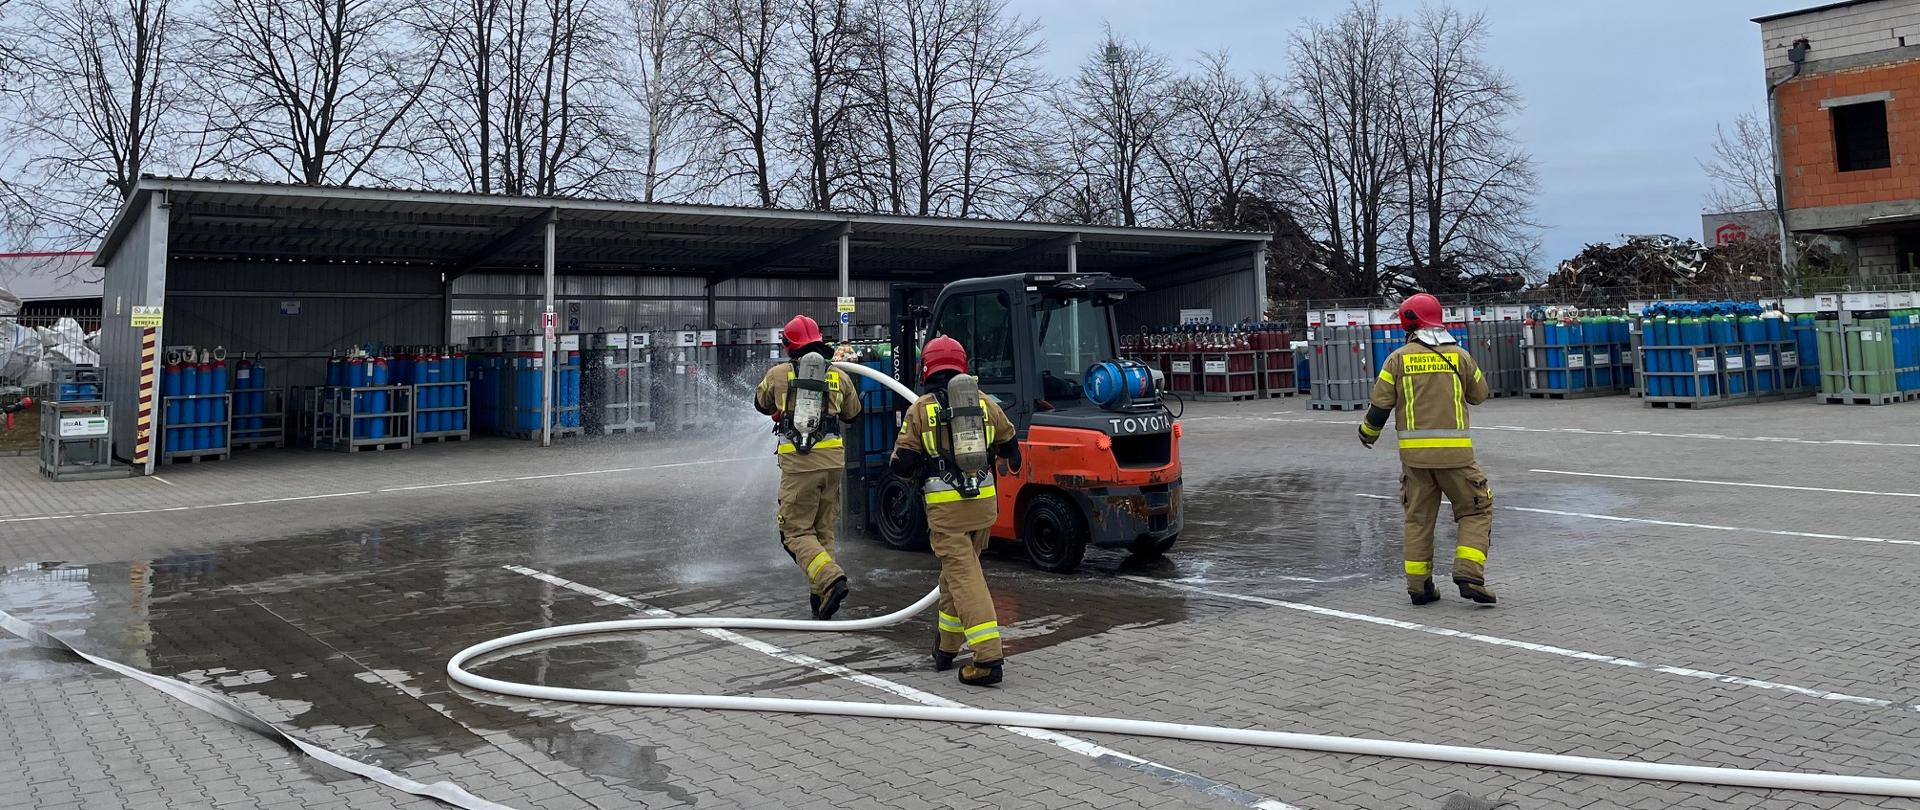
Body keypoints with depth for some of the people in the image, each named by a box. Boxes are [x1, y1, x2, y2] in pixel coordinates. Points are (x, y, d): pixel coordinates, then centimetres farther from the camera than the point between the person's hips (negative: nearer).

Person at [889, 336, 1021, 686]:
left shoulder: (920, 409, -2)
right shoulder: (985, 402, 9)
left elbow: (902, 465, -2)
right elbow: (1010, 446, 21)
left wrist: (917, 469, 21)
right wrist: (1012, 463, 44)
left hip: (945, 505, -4)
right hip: (984, 500, 5)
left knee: (964, 576, -5)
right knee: (956, 570, 19)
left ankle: (989, 656, -14)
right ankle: (946, 647, 31)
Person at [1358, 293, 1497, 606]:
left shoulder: (1399, 358, 1)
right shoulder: (1459, 355, 3)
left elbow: (1380, 404, 1)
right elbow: (1480, 394, 16)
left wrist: (1368, 434, 18)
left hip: (1414, 451, 1)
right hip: (1454, 451, -1)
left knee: (1418, 517, 12)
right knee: (1476, 510, 11)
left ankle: (1419, 585, 14)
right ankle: (1469, 574, -4)